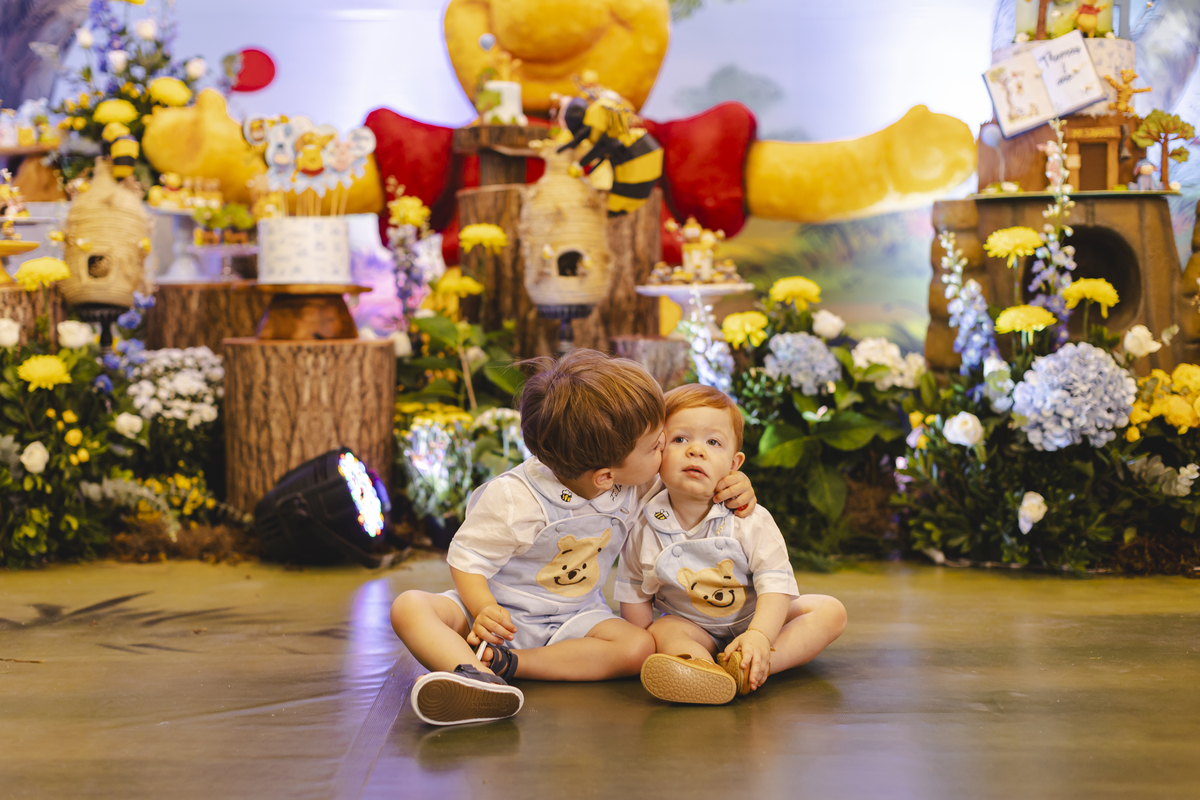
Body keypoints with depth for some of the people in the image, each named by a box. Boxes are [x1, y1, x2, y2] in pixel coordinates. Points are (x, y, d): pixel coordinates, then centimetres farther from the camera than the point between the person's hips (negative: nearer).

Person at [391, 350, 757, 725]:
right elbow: (467, 558, -14)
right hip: (503, 610, -4)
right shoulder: (516, 499, -24)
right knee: (410, 607, -29)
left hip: (571, 617, 4)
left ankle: (502, 662, -30)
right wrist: (483, 609, -33)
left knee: (639, 647, -27)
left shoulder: (634, 484, -8)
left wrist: (734, 486, -7)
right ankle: (478, 678, -58)